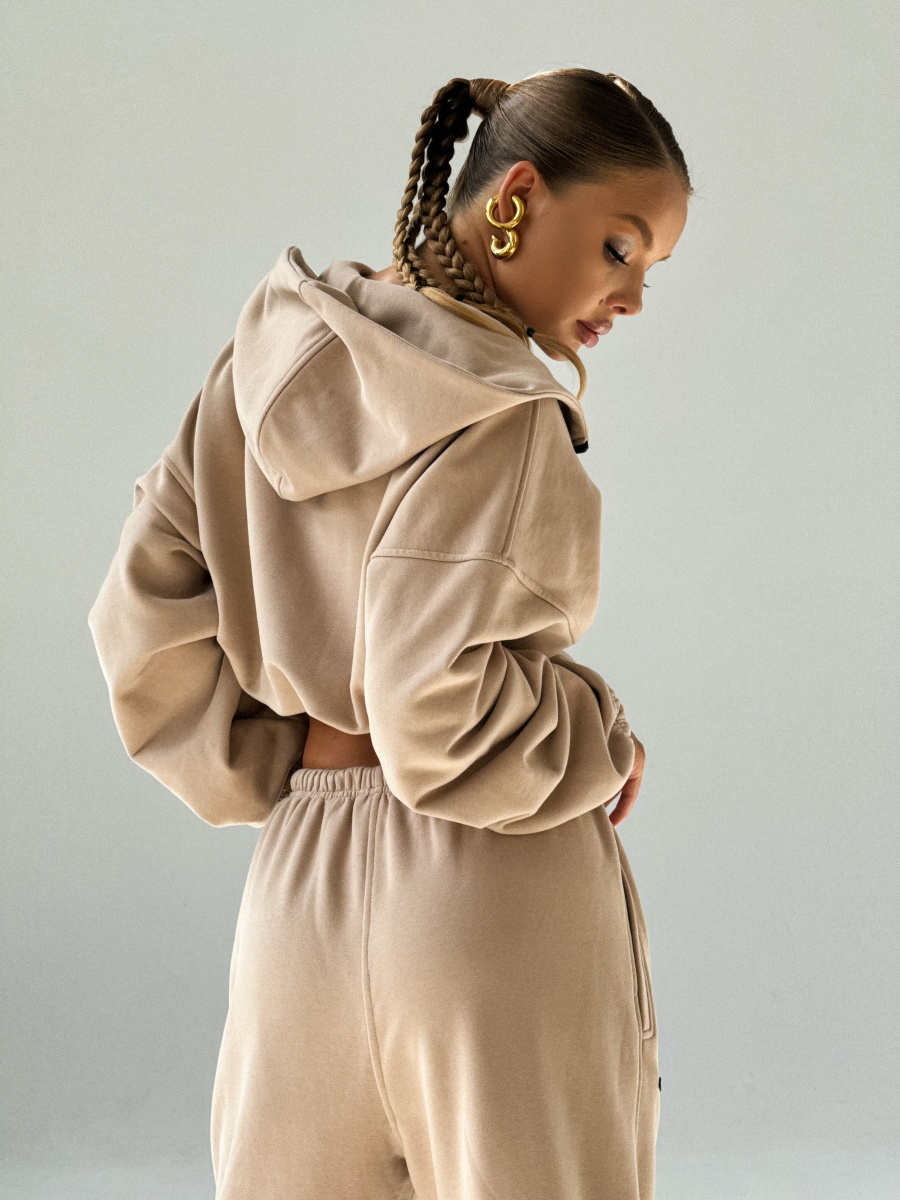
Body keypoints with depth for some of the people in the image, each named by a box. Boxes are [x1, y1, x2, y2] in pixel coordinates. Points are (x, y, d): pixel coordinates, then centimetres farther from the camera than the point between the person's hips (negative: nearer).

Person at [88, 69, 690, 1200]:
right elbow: (438, 713, -22)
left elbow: (143, 618, 9)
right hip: (496, 894, -7)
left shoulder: (271, 363, 7)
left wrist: (284, 761, 11)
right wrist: (600, 746, -6)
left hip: (299, 882, 7)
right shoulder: (498, 408, -15)